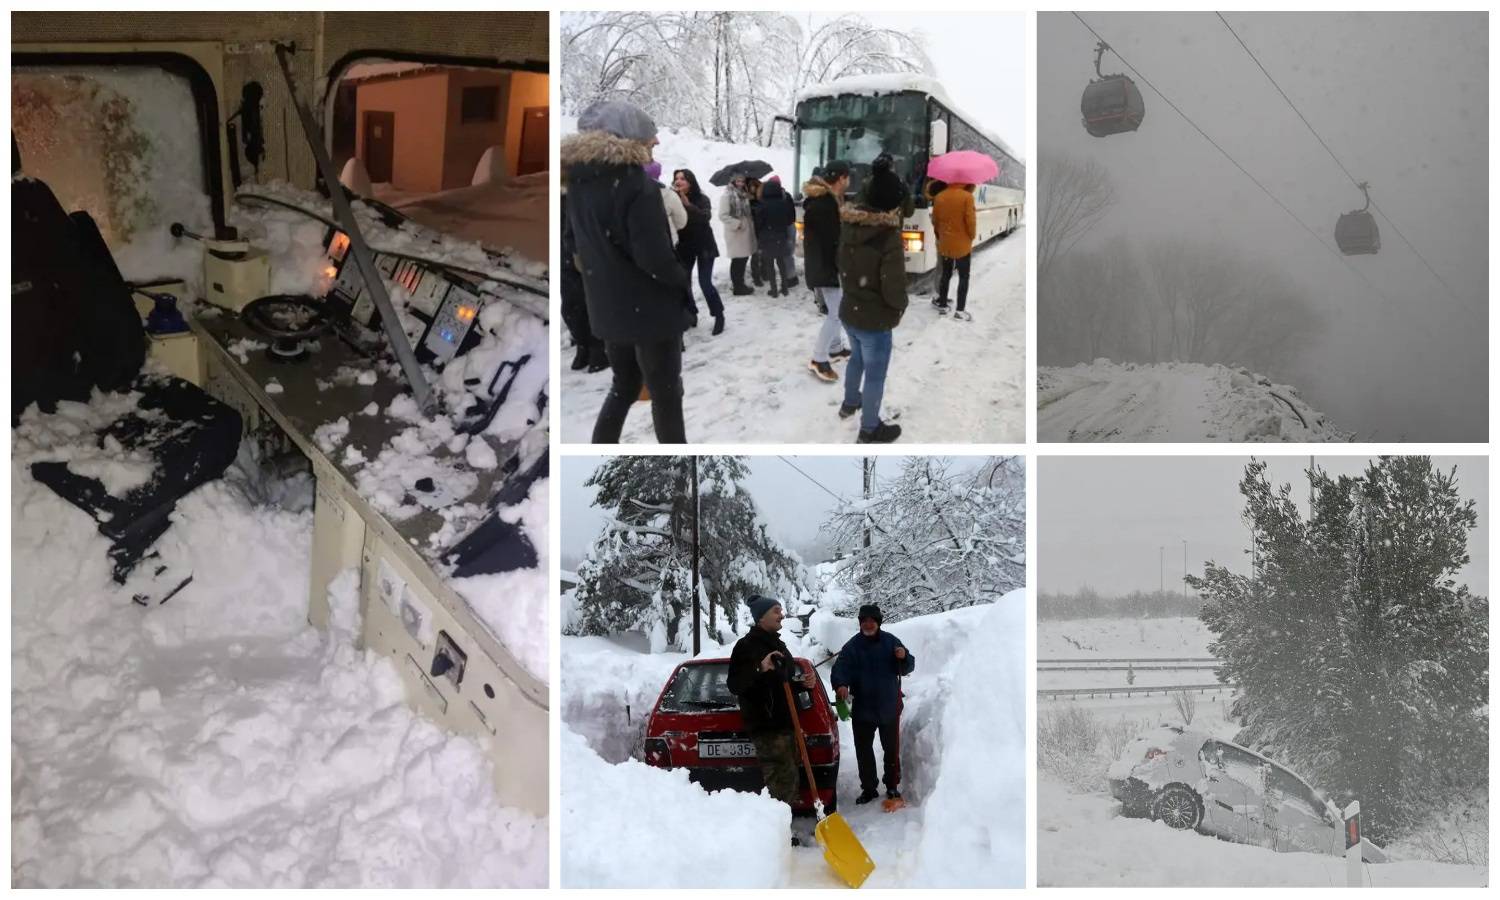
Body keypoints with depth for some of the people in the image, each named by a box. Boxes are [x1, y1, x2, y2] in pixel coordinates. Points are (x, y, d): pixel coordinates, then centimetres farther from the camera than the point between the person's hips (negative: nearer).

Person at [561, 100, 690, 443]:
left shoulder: (579, 182, 4)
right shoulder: (637, 184, -20)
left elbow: (576, 242, 13)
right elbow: (654, 258, -23)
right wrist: (686, 281, -6)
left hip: (607, 307, 7)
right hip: (649, 307, -7)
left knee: (624, 386, 23)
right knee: (666, 394, 6)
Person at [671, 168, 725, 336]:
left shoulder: (702, 199, -12)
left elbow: (706, 217, -29)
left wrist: (688, 205, -36)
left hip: (704, 246, -3)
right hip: (684, 246, 3)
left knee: (705, 282, -9)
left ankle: (719, 315, 6)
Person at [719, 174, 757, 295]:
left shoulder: (744, 194, 13)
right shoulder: (728, 194, -12)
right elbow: (723, 215, -17)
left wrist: (750, 223, 7)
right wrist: (737, 223, -20)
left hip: (746, 231, 8)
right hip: (735, 232, -8)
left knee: (744, 258, 13)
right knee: (737, 260, -4)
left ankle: (740, 284, 24)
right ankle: (738, 287, 4)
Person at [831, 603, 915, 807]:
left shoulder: (890, 641, 0)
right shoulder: (852, 646, -4)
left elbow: (907, 668, 3)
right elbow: (840, 668, -16)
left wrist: (904, 657, -20)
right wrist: (841, 684, -37)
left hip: (889, 708, 1)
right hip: (862, 709, 0)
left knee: (892, 749, 11)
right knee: (863, 751, 5)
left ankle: (892, 786, 25)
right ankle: (868, 788, 16)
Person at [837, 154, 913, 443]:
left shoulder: (848, 224, -8)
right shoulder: (889, 236, -27)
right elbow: (894, 291, -24)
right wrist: (901, 306, -4)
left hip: (848, 311, 7)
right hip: (874, 320, -7)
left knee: (857, 358, 32)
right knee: (875, 375, 13)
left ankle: (850, 402, 53)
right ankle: (869, 430, 28)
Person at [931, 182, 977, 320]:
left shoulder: (939, 197, 0)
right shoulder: (967, 196, -15)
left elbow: (935, 221, 7)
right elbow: (970, 221, -15)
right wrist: (971, 237, 2)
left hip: (945, 244, 4)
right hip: (962, 244, -4)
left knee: (946, 274, 19)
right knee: (964, 277, 5)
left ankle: (942, 305, 24)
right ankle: (959, 310, 1)